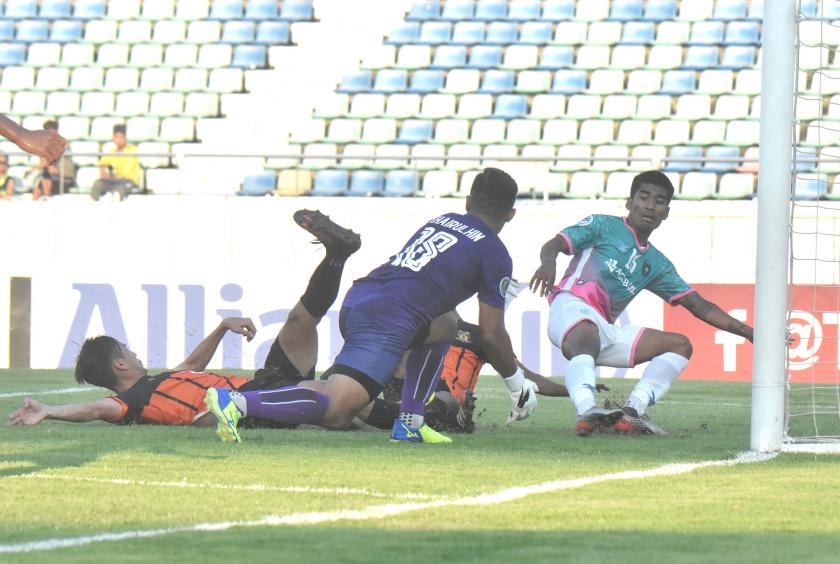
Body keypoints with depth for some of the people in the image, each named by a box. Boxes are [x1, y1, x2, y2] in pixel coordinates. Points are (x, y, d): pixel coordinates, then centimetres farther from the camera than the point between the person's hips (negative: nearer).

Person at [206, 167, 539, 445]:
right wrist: (516, 382, 21)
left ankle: (409, 423, 19)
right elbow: (492, 335, 6)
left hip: (358, 299, 8)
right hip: (387, 322, -8)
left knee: (443, 325, 31)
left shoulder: (441, 221, 27)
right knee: (335, 409, -17)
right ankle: (236, 403, -32)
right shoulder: (495, 254, 7)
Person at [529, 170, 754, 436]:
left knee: (680, 345, 1)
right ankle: (587, 412, -66)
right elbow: (554, 244, 0)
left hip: (606, 330, 7)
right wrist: (548, 261, -27)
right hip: (572, 307, -7)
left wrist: (747, 332, 15)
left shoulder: (657, 265, 26)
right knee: (587, 339, -39)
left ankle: (632, 411, -23)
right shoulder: (603, 226, 12)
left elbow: (700, 307, 25)